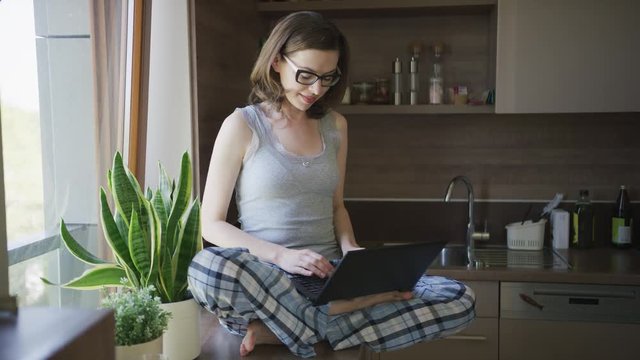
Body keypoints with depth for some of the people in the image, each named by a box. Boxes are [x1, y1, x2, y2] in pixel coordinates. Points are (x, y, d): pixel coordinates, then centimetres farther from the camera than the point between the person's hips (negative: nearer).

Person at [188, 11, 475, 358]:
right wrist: (281, 255, -18)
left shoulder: (335, 125, 11)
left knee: (459, 300, -15)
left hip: (330, 276, 5)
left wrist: (350, 248, -2)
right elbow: (210, 223, -3)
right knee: (206, 268, -40)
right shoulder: (242, 125, -3)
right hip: (266, 278, -5)